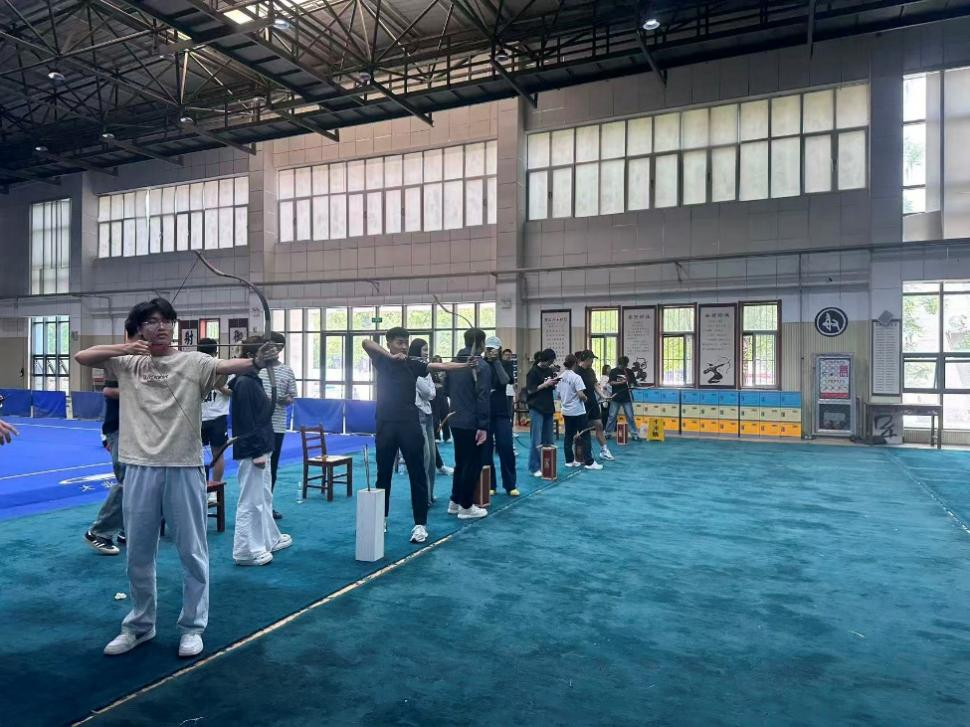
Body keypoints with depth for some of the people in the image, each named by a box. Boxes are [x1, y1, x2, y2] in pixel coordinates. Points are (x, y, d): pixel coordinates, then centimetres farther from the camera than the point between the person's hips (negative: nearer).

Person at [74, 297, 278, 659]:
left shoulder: (192, 361, -4)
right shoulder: (127, 363, 8)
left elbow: (226, 366, -22)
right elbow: (81, 357, 4)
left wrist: (256, 361, -43)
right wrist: (125, 348, -10)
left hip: (184, 469, -3)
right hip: (139, 469, 3)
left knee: (192, 552, 6)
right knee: (138, 554, 16)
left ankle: (192, 627, 22)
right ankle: (140, 624, 35)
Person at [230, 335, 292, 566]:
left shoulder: (253, 380, 12)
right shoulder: (244, 383, -16)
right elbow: (246, 421, -20)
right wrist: (257, 452, -21)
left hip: (261, 449, 10)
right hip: (251, 451, -10)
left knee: (264, 496, 19)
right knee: (251, 501, -2)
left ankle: (270, 539, 31)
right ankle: (245, 551, 7)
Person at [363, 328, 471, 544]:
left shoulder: (412, 364, 4)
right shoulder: (382, 361, 3)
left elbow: (438, 366, -8)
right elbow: (366, 343, -14)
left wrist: (465, 365, -22)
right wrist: (391, 356, -22)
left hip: (410, 425, 0)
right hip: (386, 425, 0)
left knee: (417, 475, -1)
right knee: (383, 474, 12)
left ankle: (420, 524, 5)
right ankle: (381, 519, 27)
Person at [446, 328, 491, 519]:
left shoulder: (454, 363, 9)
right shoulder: (481, 366, -15)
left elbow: (447, 391, 18)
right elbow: (483, 399, -20)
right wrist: (483, 426, -19)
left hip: (455, 421, 8)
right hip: (472, 423, -8)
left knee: (460, 462, 18)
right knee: (472, 465, 2)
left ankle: (455, 502, 24)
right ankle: (466, 507, 8)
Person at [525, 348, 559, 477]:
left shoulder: (549, 371, 13)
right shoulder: (533, 371, -8)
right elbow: (530, 390, -12)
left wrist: (554, 382, 3)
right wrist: (545, 384, -16)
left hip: (548, 408, 7)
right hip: (536, 409, -7)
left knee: (548, 440, 8)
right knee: (537, 441, -7)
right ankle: (534, 468, 1)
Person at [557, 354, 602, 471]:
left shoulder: (560, 378, 4)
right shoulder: (576, 377, -16)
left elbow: (558, 396, 10)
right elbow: (581, 395, -23)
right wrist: (586, 398, -4)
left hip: (566, 411, 7)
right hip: (578, 411, -7)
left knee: (568, 436, 11)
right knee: (585, 436, 0)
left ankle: (569, 461, 15)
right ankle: (589, 462, 2)